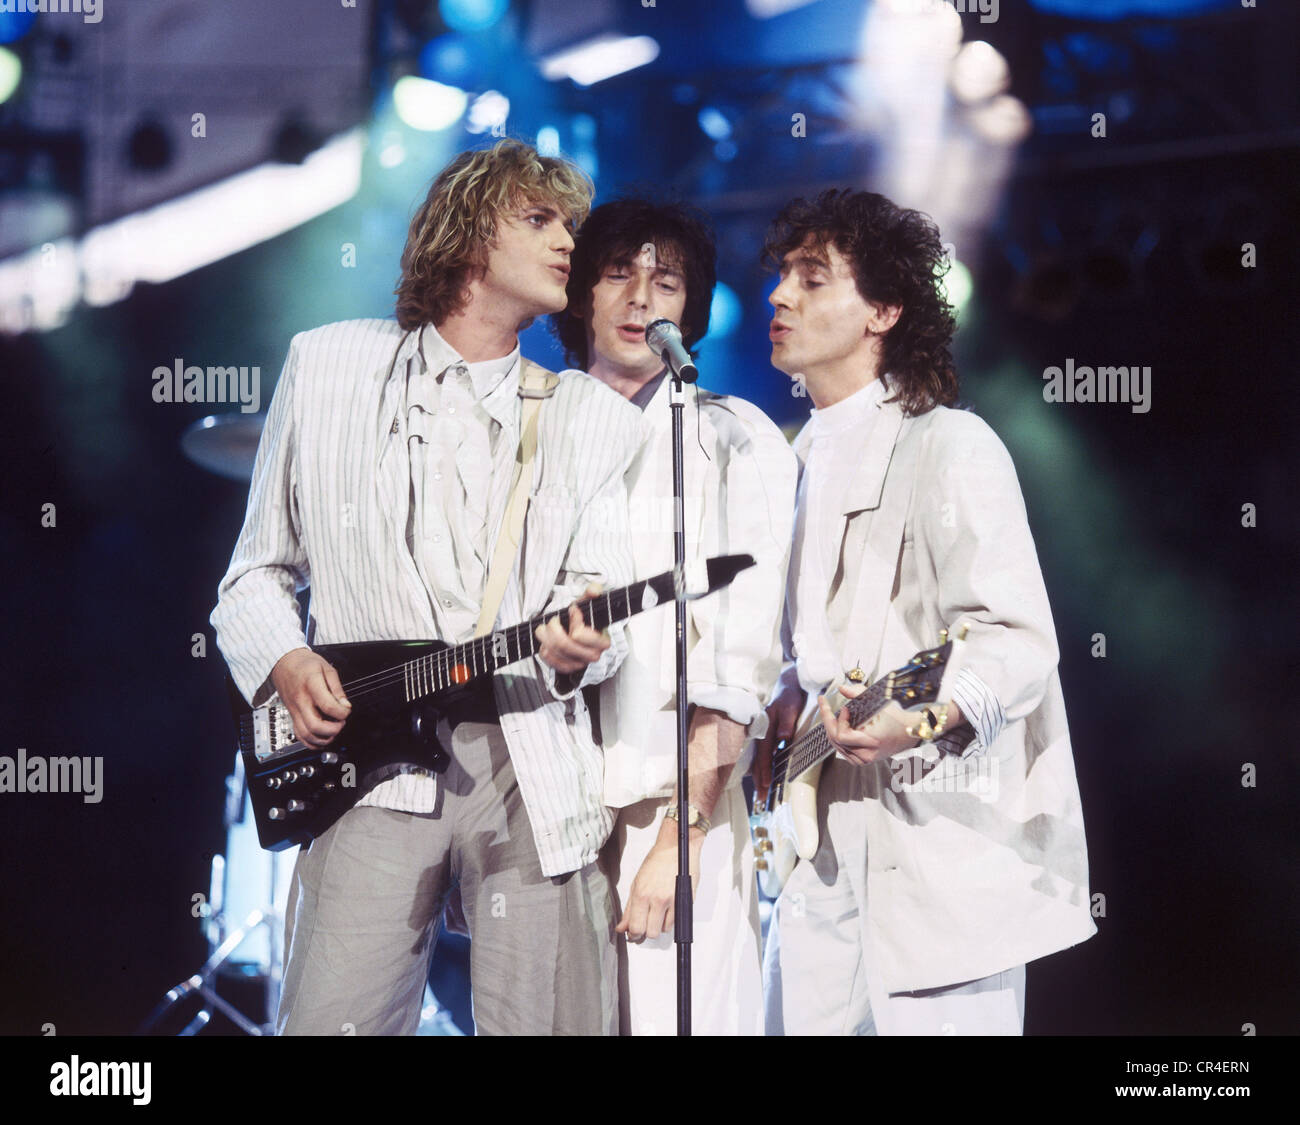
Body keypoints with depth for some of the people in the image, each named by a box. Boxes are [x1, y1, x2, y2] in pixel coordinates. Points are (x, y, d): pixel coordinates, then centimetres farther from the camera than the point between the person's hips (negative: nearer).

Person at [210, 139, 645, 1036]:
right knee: (330, 1023, -9)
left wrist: (575, 647, -17)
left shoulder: (594, 417, 15)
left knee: (549, 1024, -3)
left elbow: (606, 590, 6)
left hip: (533, 768, 1)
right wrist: (286, 664, -3)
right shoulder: (326, 366, 13)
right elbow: (259, 572, 16)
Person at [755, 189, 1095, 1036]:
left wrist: (928, 719, -37)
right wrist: (789, 701, 9)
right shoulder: (810, 457, 16)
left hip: (942, 846, -8)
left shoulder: (950, 448, -11)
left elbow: (1020, 642, -20)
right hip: (829, 844, 8)